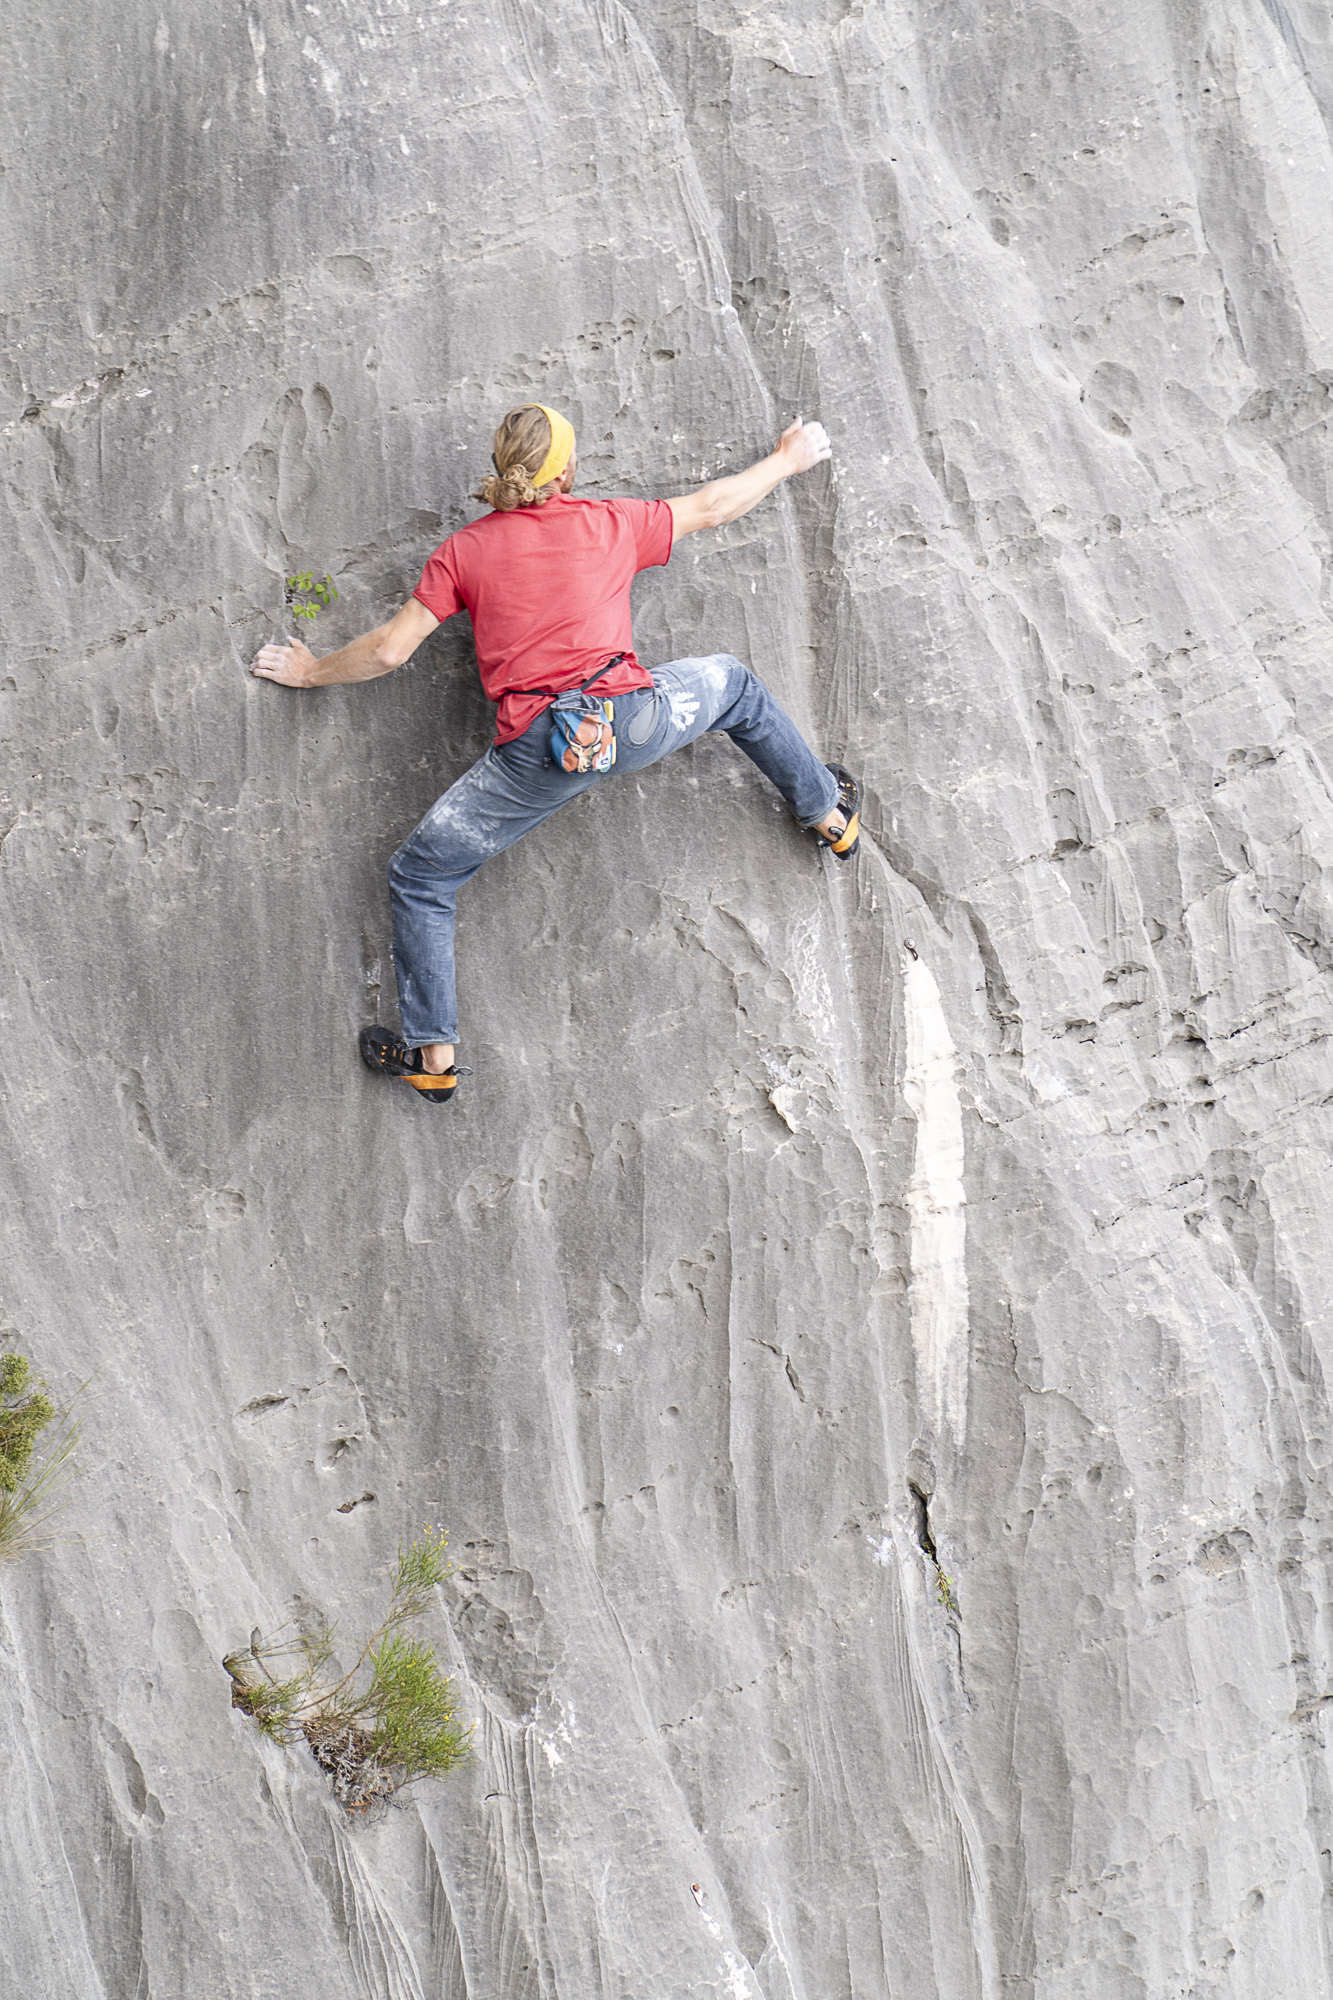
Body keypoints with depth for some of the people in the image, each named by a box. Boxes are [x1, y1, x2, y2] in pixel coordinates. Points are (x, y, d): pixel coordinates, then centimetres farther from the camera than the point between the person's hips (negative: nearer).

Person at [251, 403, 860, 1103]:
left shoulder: (466, 550, 9)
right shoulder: (611, 524, 11)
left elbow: (389, 649, 8)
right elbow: (713, 505, 26)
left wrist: (312, 671, 27)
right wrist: (789, 459, 43)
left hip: (536, 749, -1)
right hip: (633, 718, 2)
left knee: (418, 877, 12)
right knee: (733, 682, 33)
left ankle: (433, 1056, 8)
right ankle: (828, 812, 46)